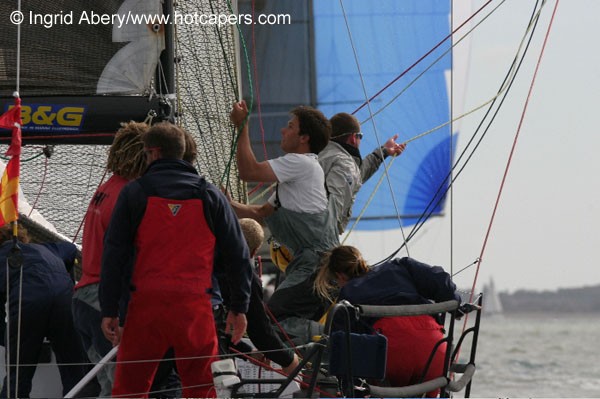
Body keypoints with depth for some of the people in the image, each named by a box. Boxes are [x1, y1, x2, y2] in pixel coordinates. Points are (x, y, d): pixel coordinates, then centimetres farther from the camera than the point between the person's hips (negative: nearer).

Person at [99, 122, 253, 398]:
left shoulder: (134, 192, 2)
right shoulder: (209, 195, 7)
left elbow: (114, 253, -1)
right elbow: (237, 253, 8)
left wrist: (109, 310, 2)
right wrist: (239, 307, 14)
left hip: (146, 304, -1)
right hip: (195, 307, 1)